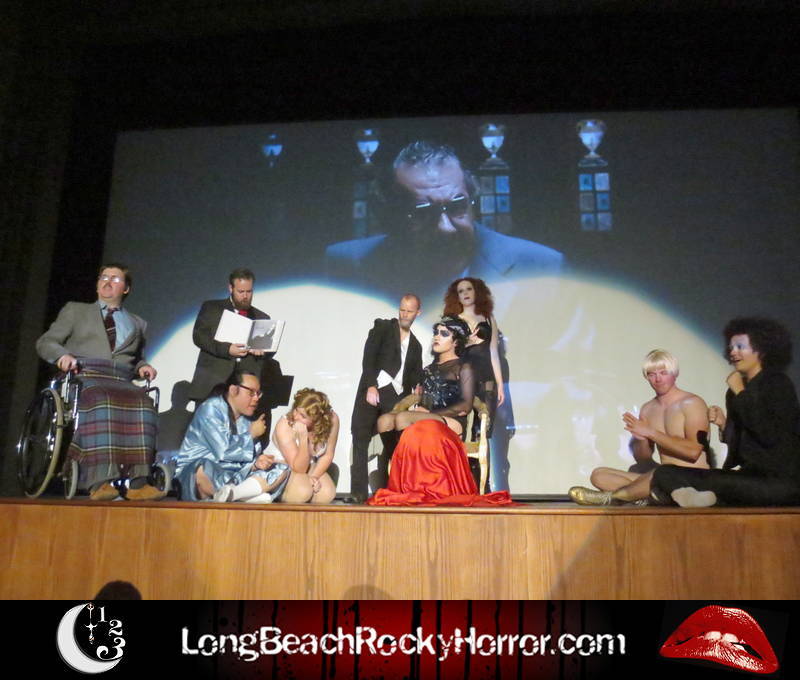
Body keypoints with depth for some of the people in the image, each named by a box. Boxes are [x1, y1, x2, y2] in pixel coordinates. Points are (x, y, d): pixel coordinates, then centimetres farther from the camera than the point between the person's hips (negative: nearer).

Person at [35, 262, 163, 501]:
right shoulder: (75, 310, 25)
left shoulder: (137, 324, 32)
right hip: (83, 378, -2)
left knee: (143, 404, -35)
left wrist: (143, 366, 7)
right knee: (101, 403, -40)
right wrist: (63, 354, -7)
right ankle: (99, 482, -46)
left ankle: (138, 482, -44)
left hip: (122, 382, 2)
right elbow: (45, 342, 17)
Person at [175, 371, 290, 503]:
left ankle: (226, 495, -28)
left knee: (282, 469, -7)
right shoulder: (211, 408, -10)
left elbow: (243, 462, 8)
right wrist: (251, 434, -7)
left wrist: (256, 464, -16)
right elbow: (222, 453, -20)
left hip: (232, 479, 8)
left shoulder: (246, 419, 11)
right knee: (204, 468, -41)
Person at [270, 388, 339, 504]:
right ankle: (281, 497, 0)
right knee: (303, 490, -33)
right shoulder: (284, 425, -28)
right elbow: (299, 469, -26)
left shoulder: (332, 420, -21)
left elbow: (328, 455, -5)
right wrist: (303, 438, -39)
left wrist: (314, 476, -20)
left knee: (328, 493, -25)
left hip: (310, 466, 3)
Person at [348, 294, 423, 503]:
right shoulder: (382, 327, 10)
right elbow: (368, 356, -3)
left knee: (393, 445, -3)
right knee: (361, 439, -10)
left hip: (396, 399, 4)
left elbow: (416, 378, 21)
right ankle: (358, 492, -9)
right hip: (373, 391, -4)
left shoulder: (415, 345, 24)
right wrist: (371, 387, -14)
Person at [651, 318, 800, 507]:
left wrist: (741, 393, -13)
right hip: (750, 475, 7)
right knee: (666, 472, -12)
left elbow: (770, 436, -20)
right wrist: (723, 424, -2)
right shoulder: (735, 392, 14)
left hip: (780, 480, -7)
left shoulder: (778, 384, -3)